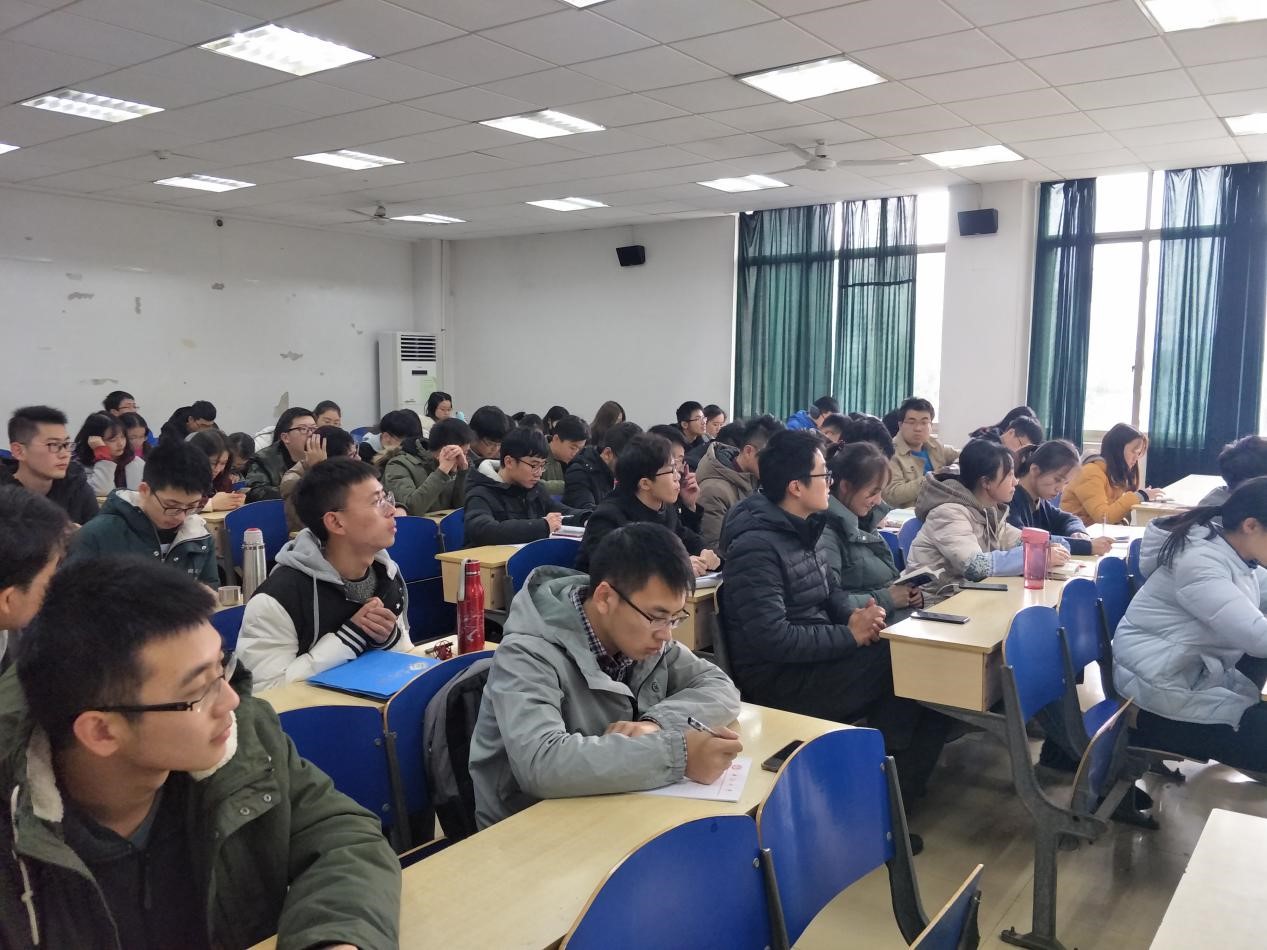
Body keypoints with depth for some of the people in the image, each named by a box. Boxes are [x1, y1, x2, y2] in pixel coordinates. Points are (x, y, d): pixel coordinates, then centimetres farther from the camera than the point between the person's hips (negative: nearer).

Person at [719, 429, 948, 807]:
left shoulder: (800, 529, 9)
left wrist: (855, 615, -5)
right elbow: (772, 638, -28)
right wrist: (850, 635, -19)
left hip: (814, 656, 9)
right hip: (778, 680, -9)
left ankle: (899, 784, 6)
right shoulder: (757, 546, -22)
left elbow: (826, 591, 18)